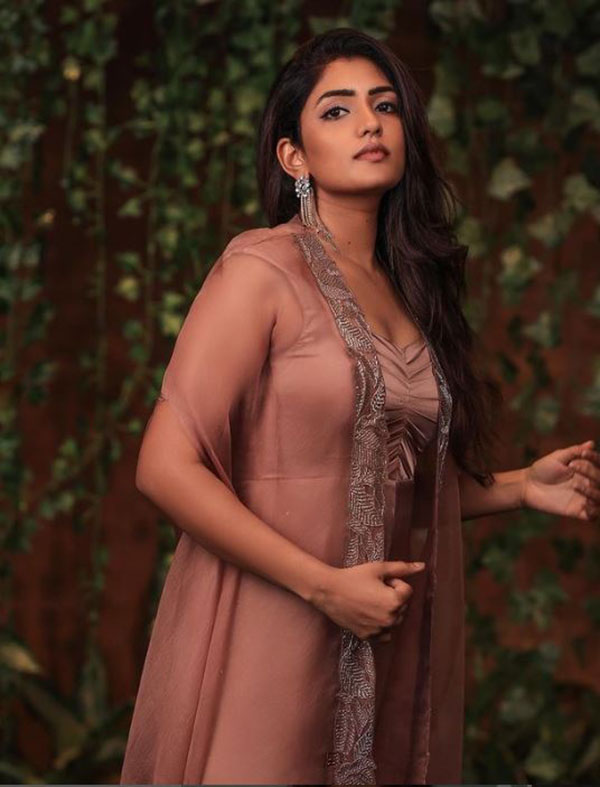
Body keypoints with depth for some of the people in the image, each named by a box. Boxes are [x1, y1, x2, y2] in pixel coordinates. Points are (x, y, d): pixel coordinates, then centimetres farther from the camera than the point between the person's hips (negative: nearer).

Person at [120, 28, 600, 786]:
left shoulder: (410, 289, 10)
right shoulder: (263, 268, -9)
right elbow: (166, 467, -16)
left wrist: (520, 487, 2)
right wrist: (325, 586, -19)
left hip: (387, 649, 6)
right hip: (272, 639, -6)